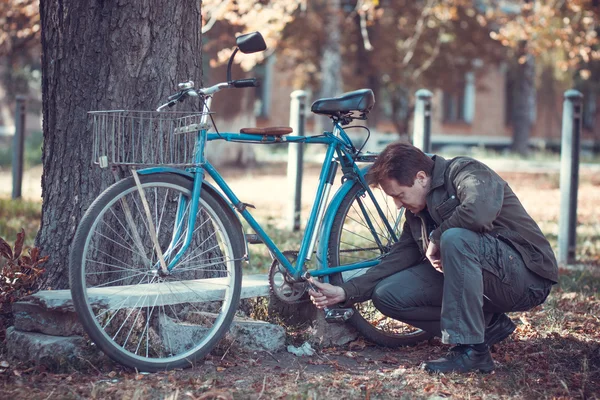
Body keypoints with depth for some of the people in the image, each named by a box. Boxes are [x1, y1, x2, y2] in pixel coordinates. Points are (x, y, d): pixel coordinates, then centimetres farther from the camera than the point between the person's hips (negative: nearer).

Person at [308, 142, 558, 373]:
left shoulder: (467, 172, -14)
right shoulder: (417, 212, 11)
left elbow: (480, 210, -35)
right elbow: (398, 258, 8)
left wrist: (436, 239, -19)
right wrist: (345, 292, -2)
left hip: (526, 275, -8)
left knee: (455, 238, -35)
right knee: (387, 294, -5)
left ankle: (472, 350, -28)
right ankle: (488, 325, 2)